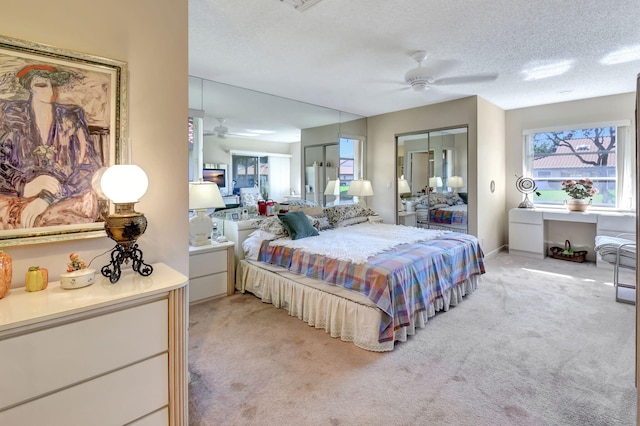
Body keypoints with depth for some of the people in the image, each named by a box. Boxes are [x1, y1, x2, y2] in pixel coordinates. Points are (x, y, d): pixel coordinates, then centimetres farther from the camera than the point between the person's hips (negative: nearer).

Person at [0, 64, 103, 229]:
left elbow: (90, 166, -8)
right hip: (19, 197, 0)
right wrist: (24, 185, -22)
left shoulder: (72, 117, 4)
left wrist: (48, 197, -21)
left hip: (63, 199, 0)